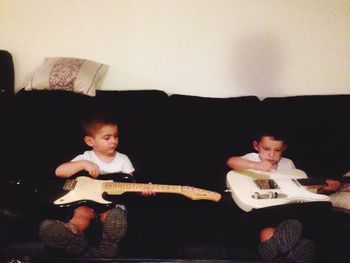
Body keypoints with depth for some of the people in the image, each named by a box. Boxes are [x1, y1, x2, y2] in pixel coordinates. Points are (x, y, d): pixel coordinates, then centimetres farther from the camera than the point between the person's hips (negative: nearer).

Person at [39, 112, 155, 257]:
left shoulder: (122, 159, 11)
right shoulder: (85, 157, 6)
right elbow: (59, 172, -1)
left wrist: (141, 189, -17)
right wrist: (83, 164, -15)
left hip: (113, 203, 1)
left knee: (116, 216, -34)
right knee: (81, 214, -34)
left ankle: (109, 243, -54)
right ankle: (73, 233, -62)